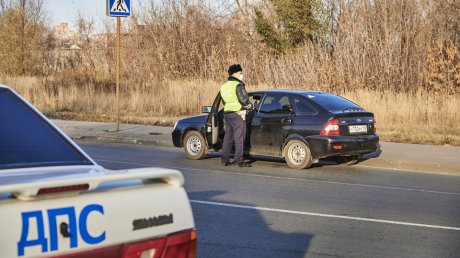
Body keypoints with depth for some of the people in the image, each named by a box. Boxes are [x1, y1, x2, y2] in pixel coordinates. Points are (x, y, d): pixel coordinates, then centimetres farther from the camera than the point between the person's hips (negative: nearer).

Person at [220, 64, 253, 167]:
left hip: (227, 113, 8)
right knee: (239, 138, -4)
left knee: (228, 136, 13)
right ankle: (239, 161, -3)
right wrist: (250, 106, 1)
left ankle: (224, 160, 15)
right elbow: (244, 101, -17)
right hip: (238, 115, -8)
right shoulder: (238, 85, -13)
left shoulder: (224, 86, 15)